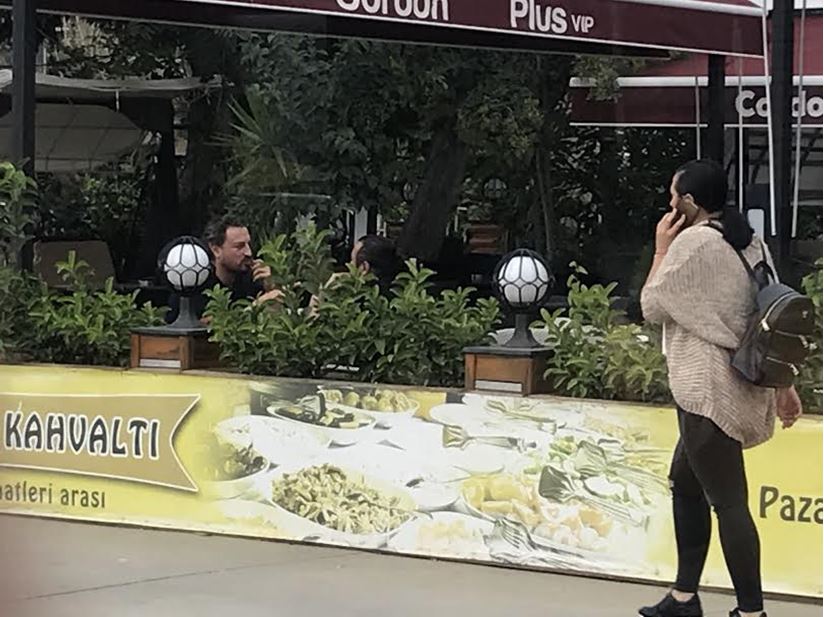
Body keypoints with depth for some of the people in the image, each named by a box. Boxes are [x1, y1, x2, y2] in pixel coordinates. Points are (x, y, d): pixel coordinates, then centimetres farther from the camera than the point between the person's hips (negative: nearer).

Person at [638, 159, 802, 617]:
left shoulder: (693, 242, -14)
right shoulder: (749, 241, 11)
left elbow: (652, 308, -6)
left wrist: (662, 250, 3)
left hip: (709, 391, -10)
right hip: (741, 386, 10)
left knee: (728, 501, -7)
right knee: (684, 482, 20)